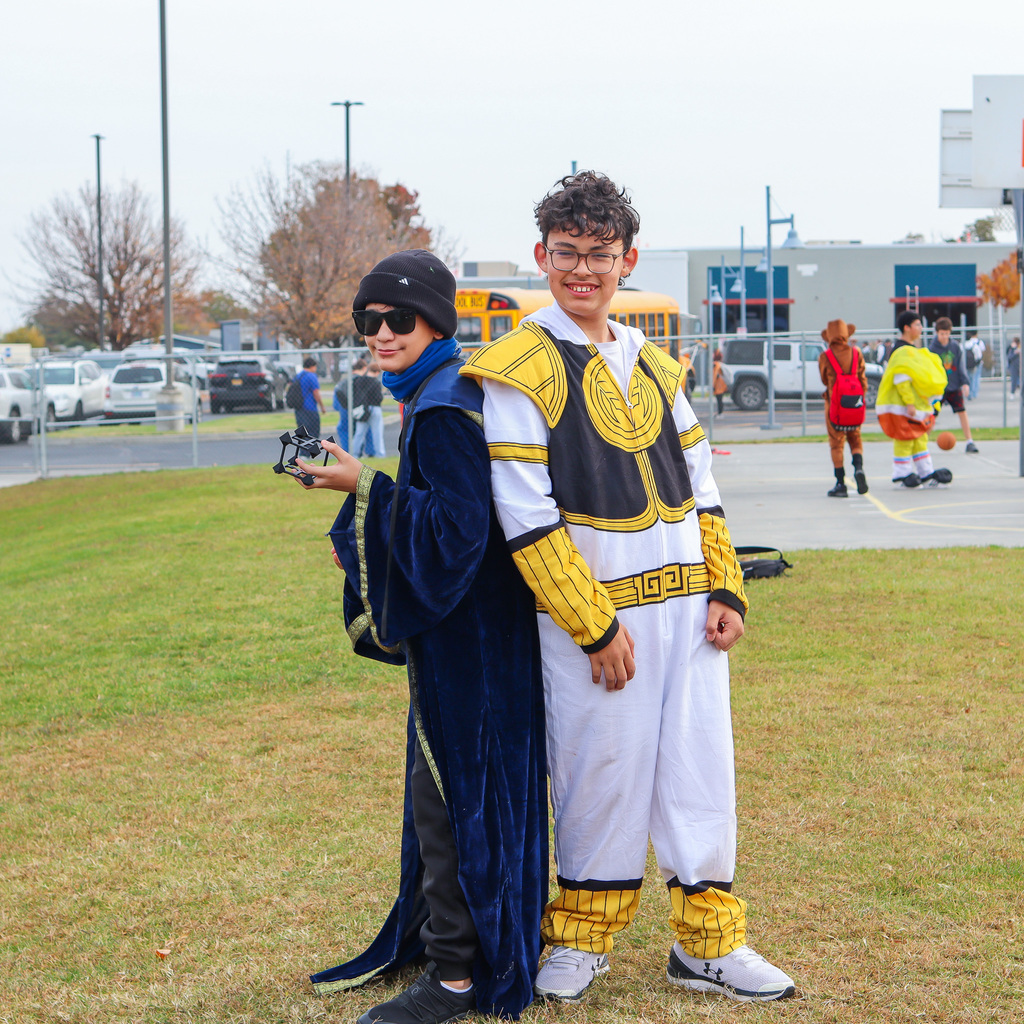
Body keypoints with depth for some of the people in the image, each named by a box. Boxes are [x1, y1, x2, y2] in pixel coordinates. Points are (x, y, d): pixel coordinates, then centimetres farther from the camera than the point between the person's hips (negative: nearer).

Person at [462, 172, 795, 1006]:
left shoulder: (657, 366, 13)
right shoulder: (519, 369, -8)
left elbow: (699, 487, 16)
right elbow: (526, 516, -13)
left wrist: (726, 589, 4)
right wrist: (594, 626, -15)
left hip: (687, 607, 5)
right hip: (591, 609, -5)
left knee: (701, 776, 7)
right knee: (601, 779, 3)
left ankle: (709, 943, 18)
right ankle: (582, 938, 21)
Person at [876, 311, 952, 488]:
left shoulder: (913, 349, 15)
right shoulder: (901, 351, -18)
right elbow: (901, 378, -24)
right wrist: (909, 403, -26)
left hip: (916, 405, 11)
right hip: (901, 406, -10)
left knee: (920, 438, 13)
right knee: (904, 439, -4)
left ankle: (927, 473, 18)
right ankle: (903, 474, 4)